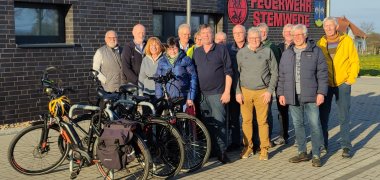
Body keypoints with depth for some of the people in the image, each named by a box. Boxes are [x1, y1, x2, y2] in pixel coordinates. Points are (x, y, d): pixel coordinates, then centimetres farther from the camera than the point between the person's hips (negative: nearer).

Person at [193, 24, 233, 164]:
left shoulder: (221, 49, 0)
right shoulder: (196, 52, 13)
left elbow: (228, 72, -2)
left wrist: (227, 92, -9)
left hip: (217, 94, -4)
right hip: (202, 94, 4)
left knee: (219, 123, -6)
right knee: (207, 124, 9)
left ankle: (222, 152, -1)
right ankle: (209, 150, 18)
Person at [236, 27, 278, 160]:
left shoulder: (267, 52, 3)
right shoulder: (241, 53, 6)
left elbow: (274, 73, 4)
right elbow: (237, 73, 8)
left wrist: (270, 91, -3)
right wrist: (238, 92, 2)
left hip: (262, 92, -1)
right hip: (245, 91, 2)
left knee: (262, 121, -1)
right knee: (246, 120, 4)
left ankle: (264, 149, 9)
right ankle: (248, 147, 17)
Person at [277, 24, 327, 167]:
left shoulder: (315, 51, 1)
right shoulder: (287, 54, 12)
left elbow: (322, 74, -3)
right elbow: (282, 76, 14)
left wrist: (321, 92, -10)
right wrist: (281, 93, 8)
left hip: (310, 96, -4)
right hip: (292, 96, 4)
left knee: (314, 125, -4)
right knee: (298, 125, 10)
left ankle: (316, 155, 4)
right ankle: (302, 153, 20)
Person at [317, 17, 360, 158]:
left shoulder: (347, 41, -4)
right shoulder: (321, 43, 2)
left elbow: (354, 61, -2)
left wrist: (351, 79, -7)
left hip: (342, 84, -2)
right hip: (325, 84, 3)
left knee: (343, 116, -1)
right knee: (323, 115, 8)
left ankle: (346, 145, 7)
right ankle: (323, 143, 23)